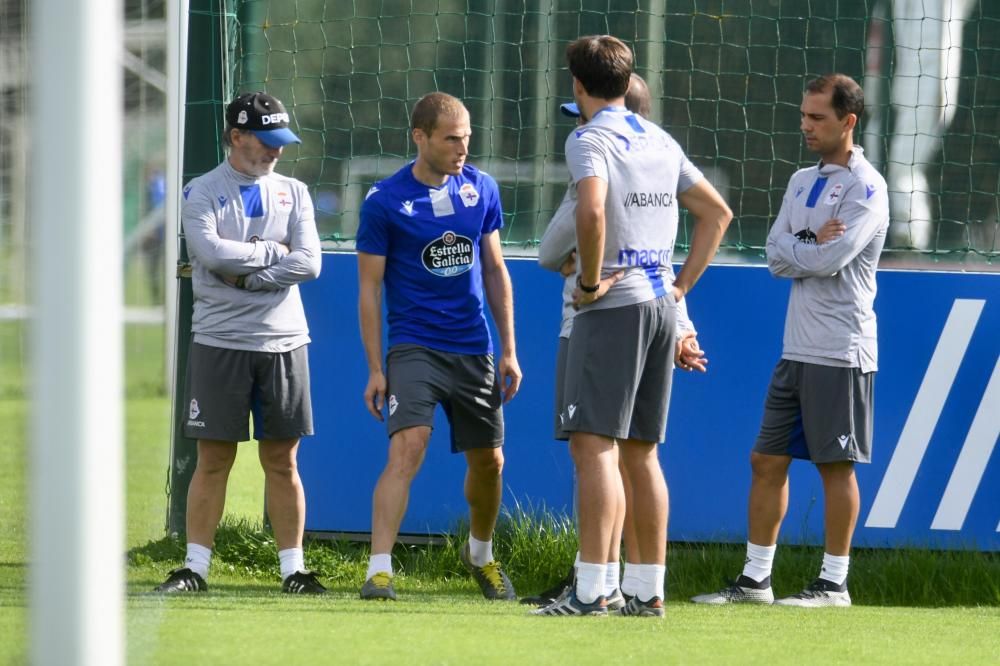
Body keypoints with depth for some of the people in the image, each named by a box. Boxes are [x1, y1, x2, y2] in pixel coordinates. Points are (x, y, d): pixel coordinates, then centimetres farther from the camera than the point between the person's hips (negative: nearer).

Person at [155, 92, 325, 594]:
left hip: (284, 343, 3)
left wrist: (244, 275, -11)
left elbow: (308, 264, -2)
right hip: (219, 342, -3)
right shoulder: (201, 193, 1)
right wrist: (273, 252, -6)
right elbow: (212, 252, -16)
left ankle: (293, 568, 8)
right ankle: (195, 567, 2)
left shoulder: (293, 193, 10)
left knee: (283, 461, 5)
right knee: (214, 459, -1)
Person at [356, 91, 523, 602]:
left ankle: (480, 553, 37)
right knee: (406, 449, -21)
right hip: (414, 347, -4)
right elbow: (369, 288, -4)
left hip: (474, 350, 4)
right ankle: (379, 570, -23)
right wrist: (375, 369, -8)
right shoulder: (385, 201, -8)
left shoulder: (481, 188, 5)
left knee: (488, 461, 12)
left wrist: (509, 350, 10)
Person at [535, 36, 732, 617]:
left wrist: (592, 280, -15)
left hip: (614, 307, -8)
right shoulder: (662, 142, 15)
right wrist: (683, 284, 18)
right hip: (661, 305, 8)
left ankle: (591, 591, -17)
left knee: (594, 445, -10)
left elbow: (592, 210, -27)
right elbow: (717, 212, 22)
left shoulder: (589, 140, -8)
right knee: (641, 451, 12)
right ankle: (650, 592, 12)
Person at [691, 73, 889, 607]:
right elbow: (776, 256, 7)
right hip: (796, 348, 8)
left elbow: (829, 260, -20)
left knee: (835, 465, -3)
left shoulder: (865, 187, -9)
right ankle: (755, 579, 13)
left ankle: (833, 583, 3)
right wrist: (811, 244, -9)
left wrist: (795, 250, -4)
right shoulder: (802, 182, 16)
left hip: (839, 353, -8)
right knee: (767, 460, 8)